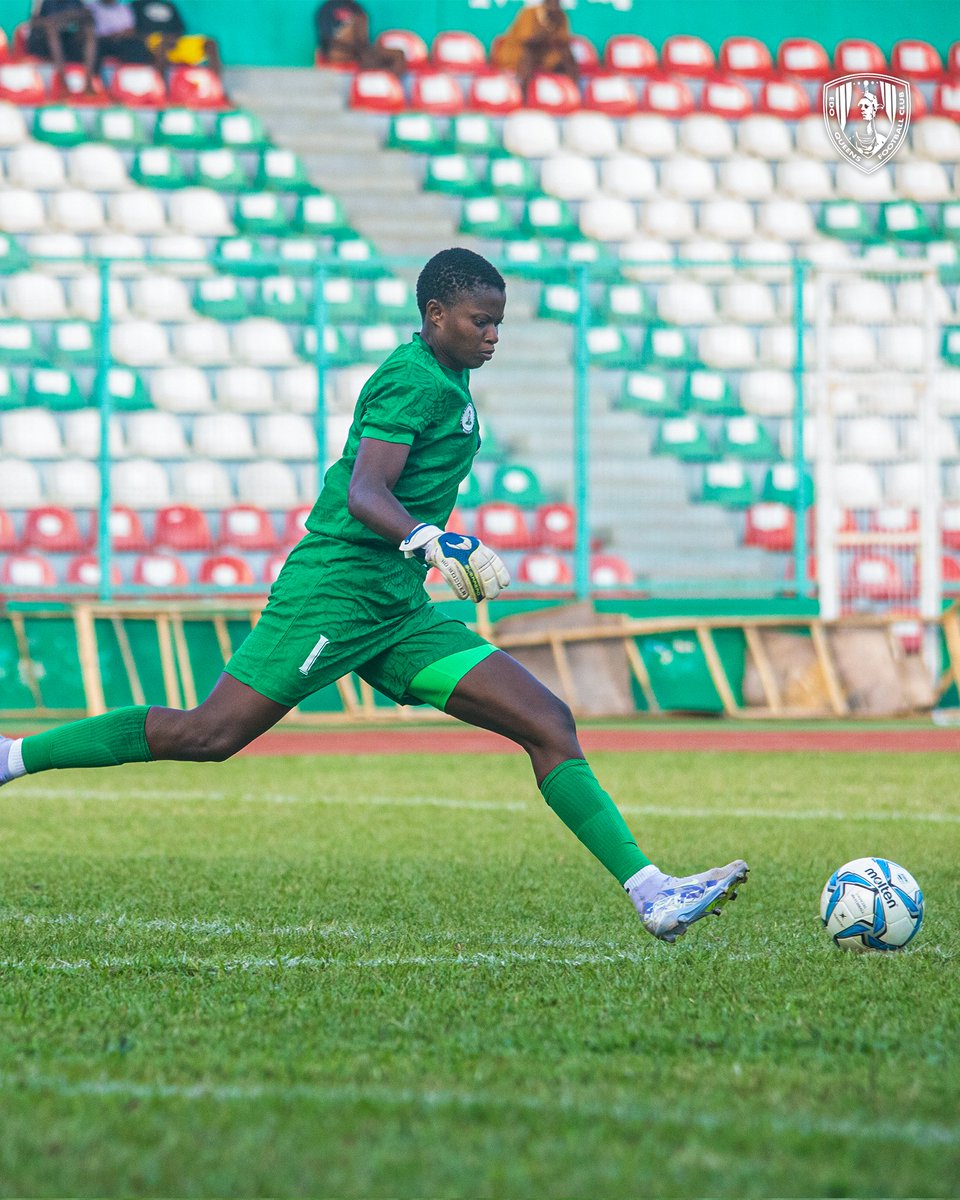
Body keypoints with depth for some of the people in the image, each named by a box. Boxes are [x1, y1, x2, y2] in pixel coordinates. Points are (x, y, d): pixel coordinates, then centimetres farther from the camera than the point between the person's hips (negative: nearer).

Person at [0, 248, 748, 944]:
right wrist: (436, 542, -39)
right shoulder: (413, 380, -12)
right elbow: (365, 494, -25)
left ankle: (652, 894, -7)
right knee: (209, 735, -12)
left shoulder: (446, 379, 18)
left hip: (400, 612, 9)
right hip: (335, 591, -9)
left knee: (549, 725, -2)